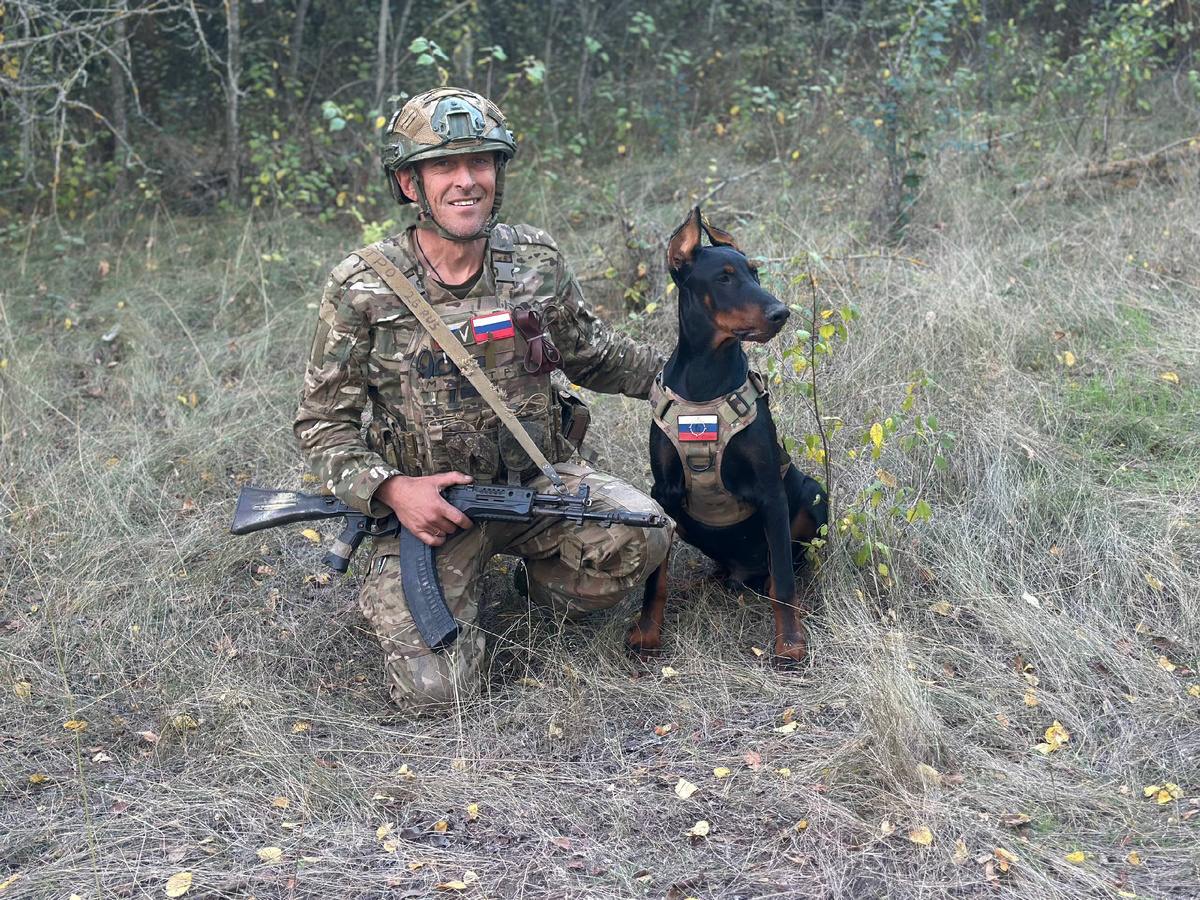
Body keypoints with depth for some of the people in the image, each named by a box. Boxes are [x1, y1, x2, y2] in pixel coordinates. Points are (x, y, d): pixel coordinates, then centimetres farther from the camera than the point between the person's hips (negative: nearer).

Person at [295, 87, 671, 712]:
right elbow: (322, 421, -3)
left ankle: (542, 590, 8)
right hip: (426, 503, -2)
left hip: (538, 480, 3)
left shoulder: (536, 261, -1)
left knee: (640, 536, -26)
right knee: (432, 688, -17)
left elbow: (593, 354, 17)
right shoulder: (362, 289, -10)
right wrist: (389, 489, -18)